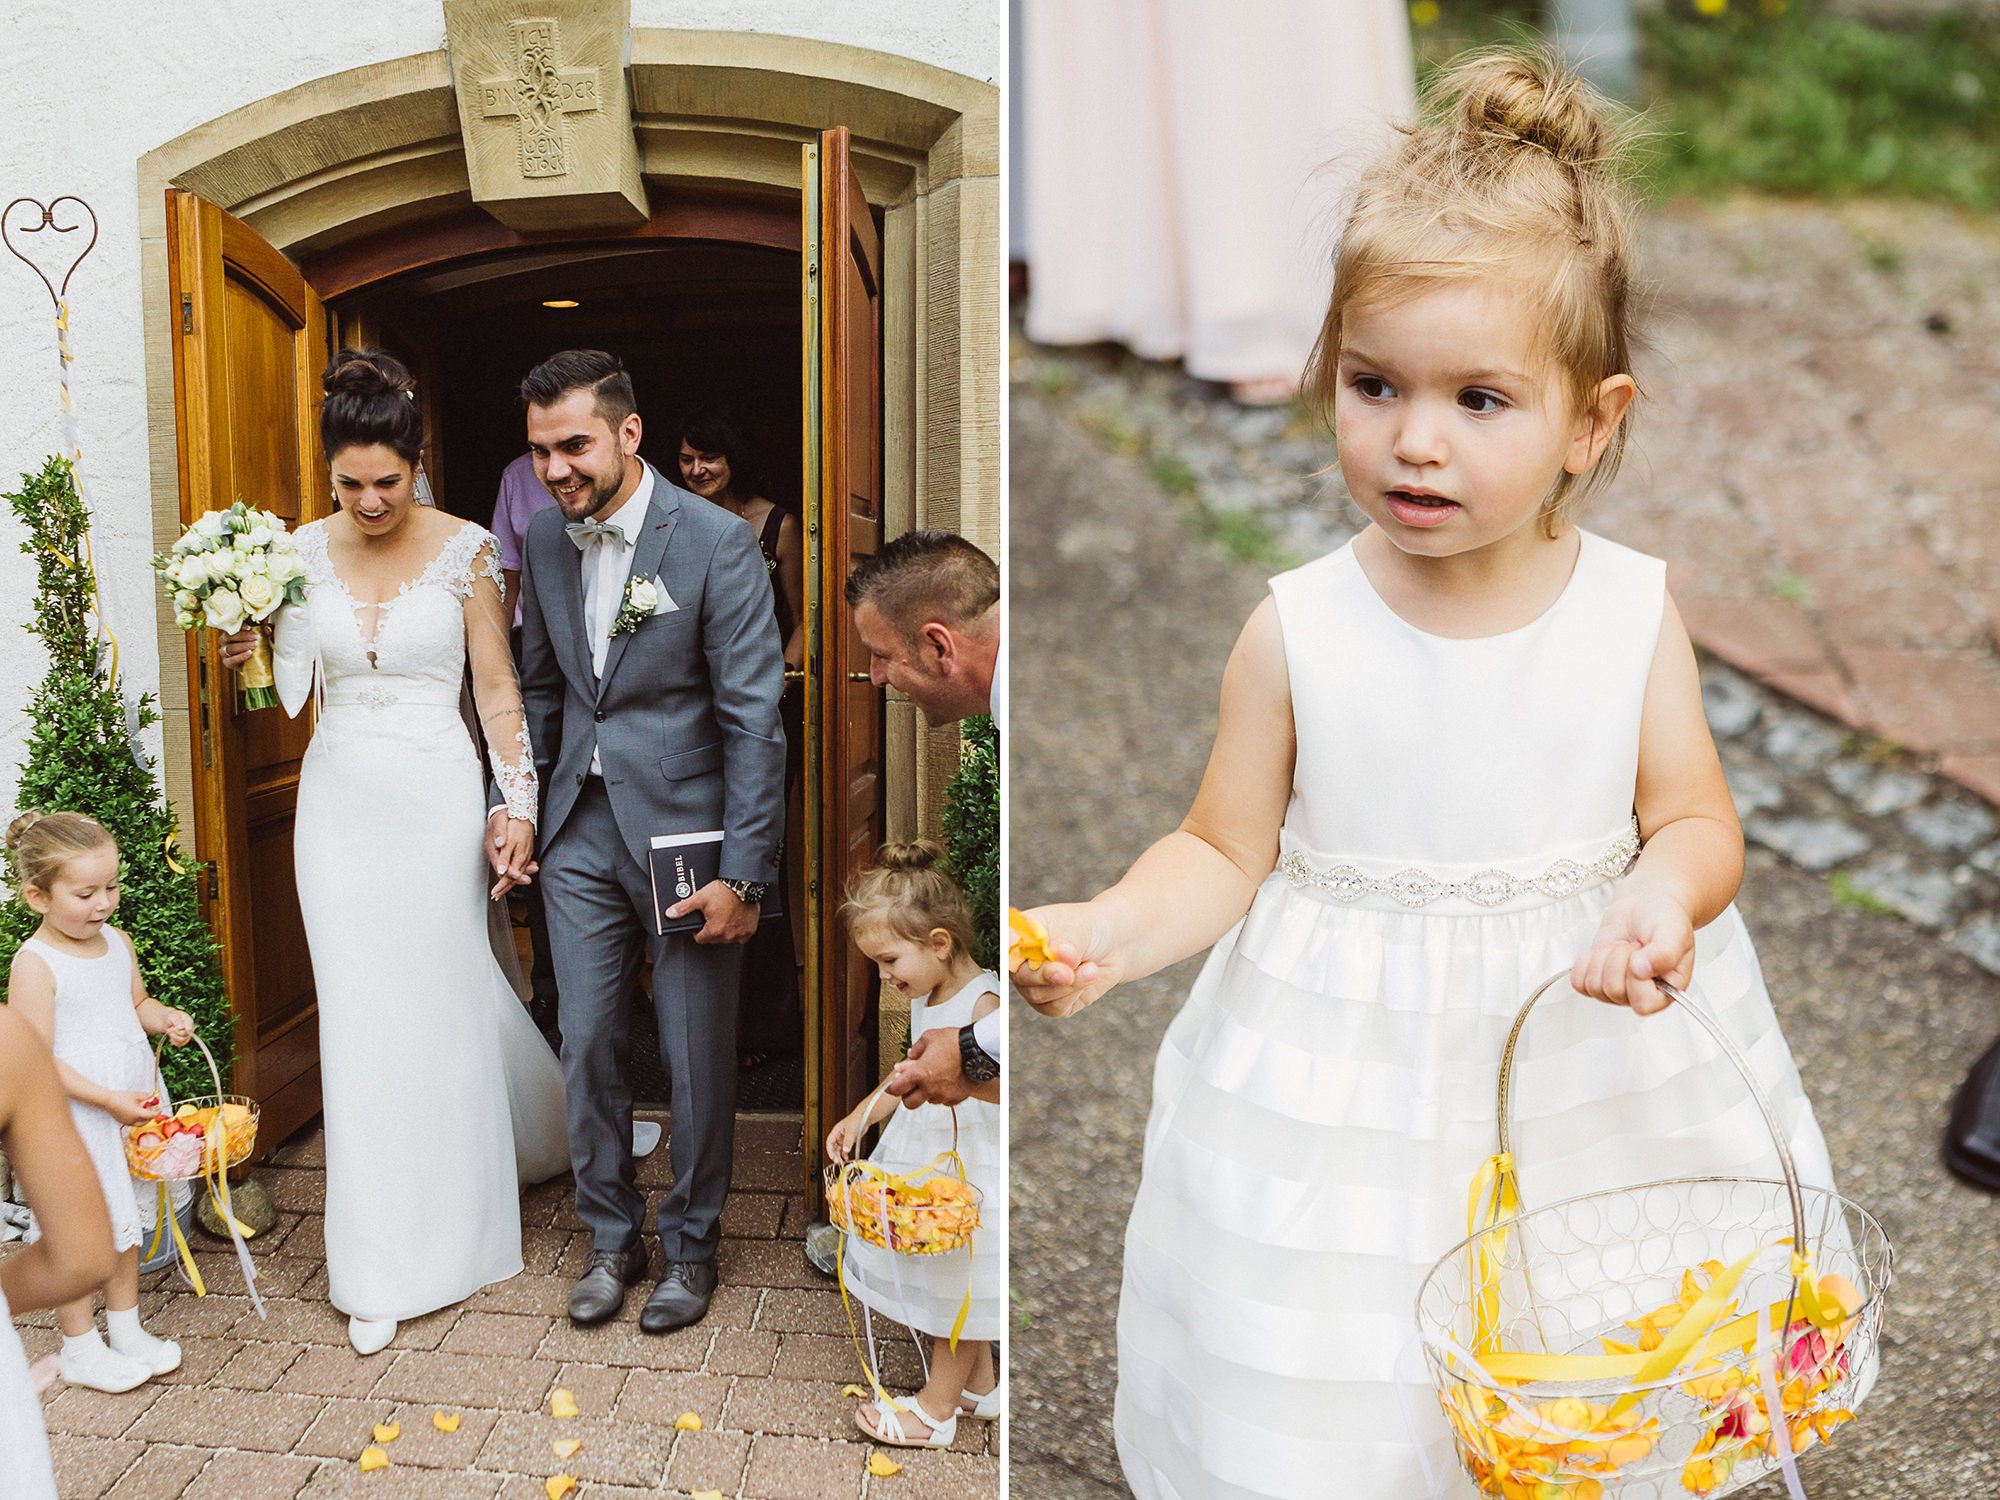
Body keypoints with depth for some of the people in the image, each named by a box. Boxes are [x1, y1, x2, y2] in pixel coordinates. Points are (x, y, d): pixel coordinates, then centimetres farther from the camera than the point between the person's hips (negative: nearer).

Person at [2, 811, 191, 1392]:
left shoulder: (117, 942, 2)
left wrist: (165, 1017, -2)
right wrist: (109, 1099, -24)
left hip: (135, 1102, 7)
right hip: (72, 1120, -6)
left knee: (125, 1222, 18)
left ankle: (127, 1328, 34)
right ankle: (81, 1349, 23)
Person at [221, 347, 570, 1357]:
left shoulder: (465, 550, -6)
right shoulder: (300, 552, 3)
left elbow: (496, 686, -3)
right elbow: (287, 688, 10)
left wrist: (517, 805, -8)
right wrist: (244, 657, -11)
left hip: (437, 795, -2)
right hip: (340, 796, 3)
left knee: (443, 998, 7)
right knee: (362, 1016, 4)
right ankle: (382, 1268, 17)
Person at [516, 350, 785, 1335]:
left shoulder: (718, 543, -14)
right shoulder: (545, 541, 4)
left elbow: (754, 718, -14)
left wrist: (744, 874, -16)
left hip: (684, 828, -4)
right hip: (582, 829, 5)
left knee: (698, 1060, 7)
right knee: (587, 1045, 10)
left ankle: (692, 1245, 28)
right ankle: (610, 1239, 30)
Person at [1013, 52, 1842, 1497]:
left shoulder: (1634, 609, -9)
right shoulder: (1298, 632, -14)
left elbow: (1695, 817, -2)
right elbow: (1229, 853, -7)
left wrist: (1661, 896, -24)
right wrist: (1110, 932, -25)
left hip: (1591, 1043, 2)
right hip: (1350, 1070, -1)